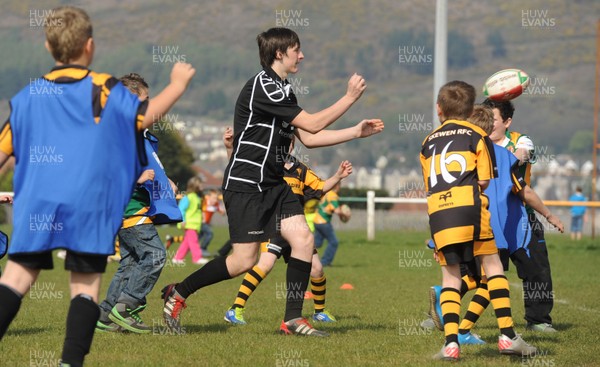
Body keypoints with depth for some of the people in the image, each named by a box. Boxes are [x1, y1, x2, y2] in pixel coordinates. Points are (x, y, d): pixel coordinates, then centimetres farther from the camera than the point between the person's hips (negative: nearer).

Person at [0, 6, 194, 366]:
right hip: (89, 206, -2)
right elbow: (145, 116, -1)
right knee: (86, 286, 2)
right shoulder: (103, 88, 0)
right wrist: (178, 84, 12)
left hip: (37, 204, 3)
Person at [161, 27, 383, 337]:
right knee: (244, 260, -9)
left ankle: (293, 319, 0)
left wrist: (356, 132, 10)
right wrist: (350, 97, -10)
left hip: (273, 184, 9)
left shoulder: (283, 90, 14)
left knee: (304, 239, -5)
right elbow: (312, 125, -17)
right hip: (245, 185, -9)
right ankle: (178, 293, 8)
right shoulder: (263, 87, -17)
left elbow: (308, 138, 14)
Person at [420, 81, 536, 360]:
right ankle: (507, 335, -1)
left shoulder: (428, 142, 23)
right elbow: (485, 181, 2)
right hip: (468, 206, -3)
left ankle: (451, 343, -5)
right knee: (492, 265, 6)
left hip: (437, 211, 3)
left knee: (450, 275, 9)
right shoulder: (477, 135, 10)